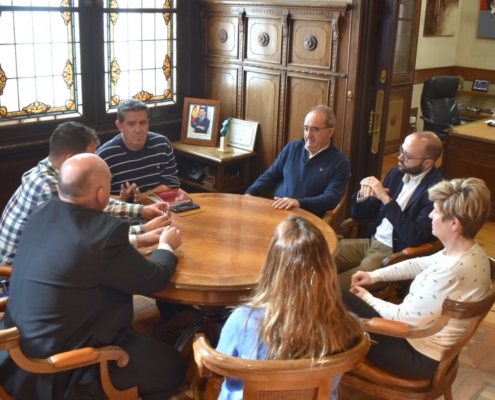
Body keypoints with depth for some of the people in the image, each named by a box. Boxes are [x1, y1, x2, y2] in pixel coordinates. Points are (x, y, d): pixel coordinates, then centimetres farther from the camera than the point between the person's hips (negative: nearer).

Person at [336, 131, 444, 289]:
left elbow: (414, 237, -26)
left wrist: (386, 198, -26)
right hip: (371, 242, 7)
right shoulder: (396, 173, 6)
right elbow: (359, 215, 11)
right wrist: (362, 195, -12)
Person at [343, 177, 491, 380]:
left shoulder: (450, 272, -34)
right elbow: (420, 264, 9)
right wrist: (374, 276, 5)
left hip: (420, 356, -8)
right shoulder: (472, 252, -6)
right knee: (342, 298, 13)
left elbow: (407, 318, -24)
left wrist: (368, 299, -8)